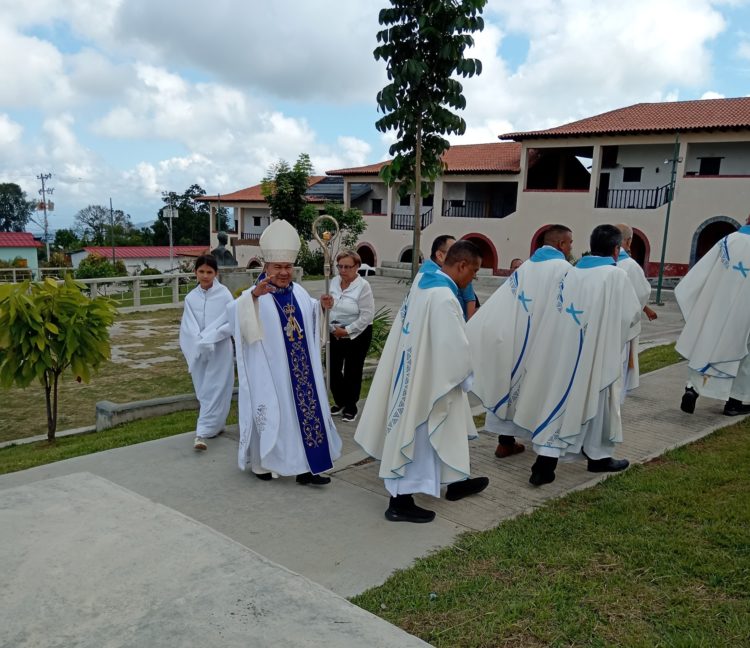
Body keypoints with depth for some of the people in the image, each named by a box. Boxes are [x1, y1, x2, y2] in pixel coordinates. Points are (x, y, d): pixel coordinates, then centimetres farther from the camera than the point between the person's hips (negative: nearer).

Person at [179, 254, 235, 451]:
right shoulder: (191, 297, 0)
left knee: (214, 390, -4)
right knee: (204, 390, 11)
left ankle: (202, 433, -4)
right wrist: (200, 342, -21)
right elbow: (188, 326, -5)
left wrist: (211, 337, -18)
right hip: (198, 350, 3)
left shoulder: (224, 295, -7)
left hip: (220, 350, -3)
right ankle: (216, 425, 27)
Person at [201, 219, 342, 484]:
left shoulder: (300, 293, 8)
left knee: (305, 409, 4)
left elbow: (313, 318, 25)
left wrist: (323, 305, 4)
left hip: (300, 370, 6)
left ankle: (305, 467, 10)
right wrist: (253, 295, -49)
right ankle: (262, 463, 22)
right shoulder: (255, 295, -10)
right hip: (269, 371, -5)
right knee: (270, 412, 3)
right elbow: (237, 312, -31)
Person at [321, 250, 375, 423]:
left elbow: (367, 316, -19)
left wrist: (347, 330, -17)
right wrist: (325, 304, -8)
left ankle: (350, 407, 23)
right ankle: (339, 401, 31)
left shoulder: (363, 287, -16)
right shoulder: (333, 282, 2)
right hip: (335, 334, 5)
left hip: (357, 335, -5)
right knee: (334, 369, 10)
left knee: (352, 372, 6)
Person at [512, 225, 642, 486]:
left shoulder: (571, 273, 3)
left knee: (559, 400, 8)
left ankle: (544, 464, 3)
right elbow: (633, 314, -1)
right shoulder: (616, 275, -9)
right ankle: (598, 456, 32)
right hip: (597, 353, -4)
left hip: (564, 350, 4)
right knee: (597, 400, 14)